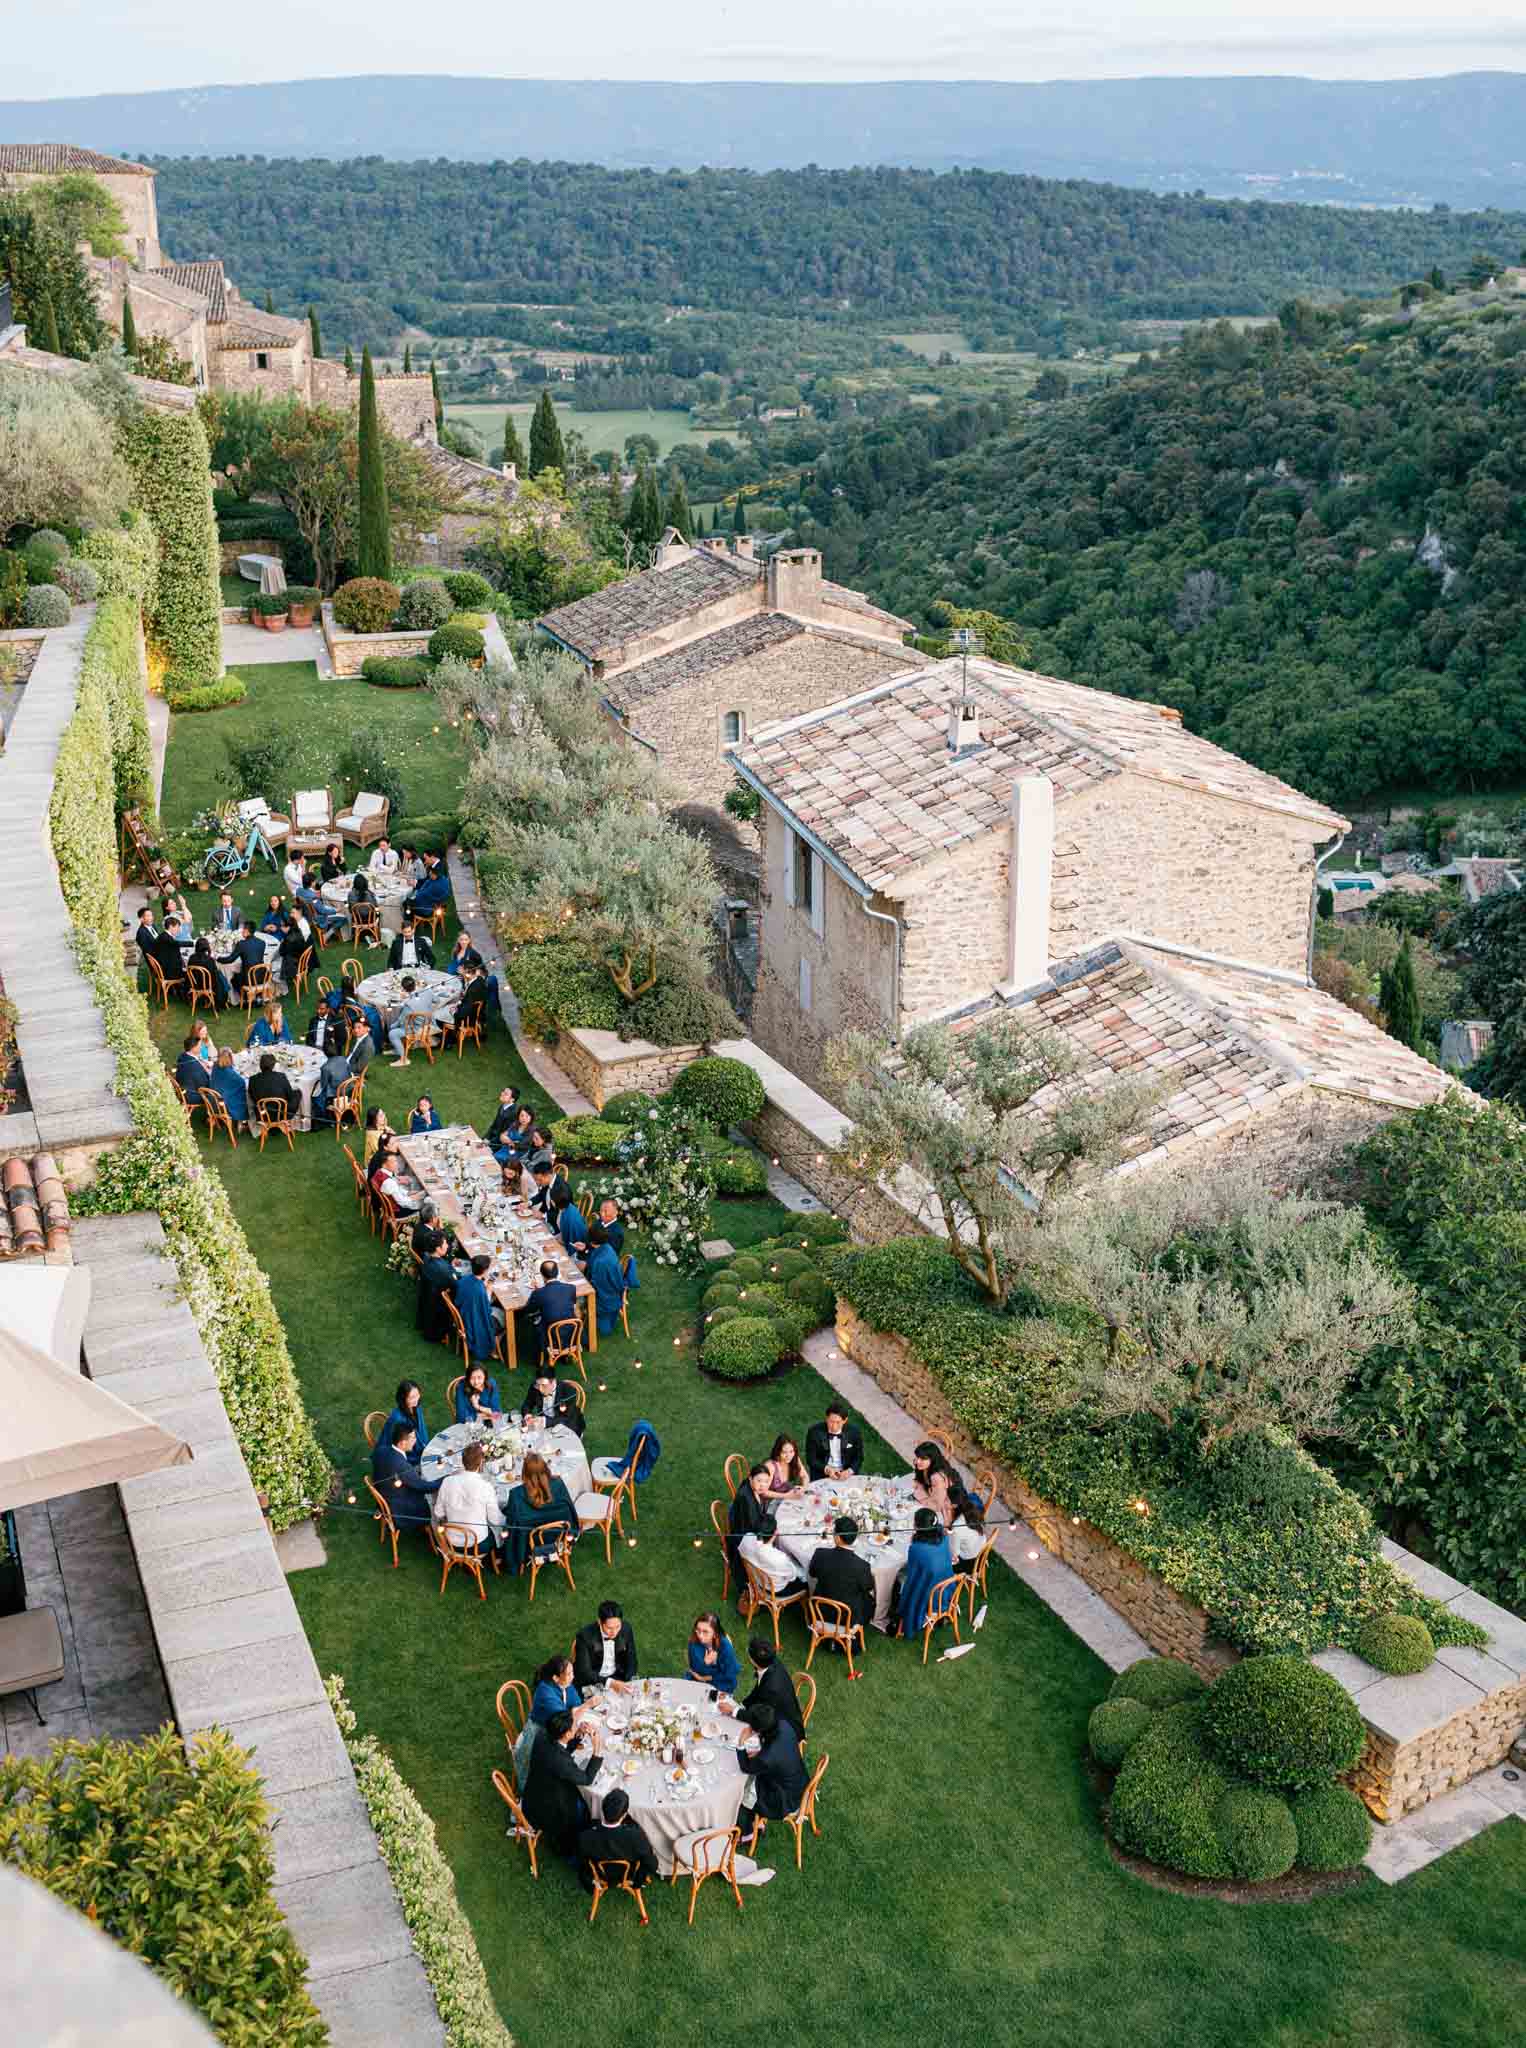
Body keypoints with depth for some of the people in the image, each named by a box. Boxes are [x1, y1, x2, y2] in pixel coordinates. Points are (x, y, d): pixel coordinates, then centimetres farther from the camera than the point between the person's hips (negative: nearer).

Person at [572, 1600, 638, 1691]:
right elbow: (584, 1672, -23)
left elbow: (631, 1660, 2)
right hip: (591, 1681, -3)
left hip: (618, 1676, 3)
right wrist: (610, 1683, -36)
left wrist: (630, 1682, -16)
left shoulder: (626, 1629, -10)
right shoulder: (585, 1635, -21)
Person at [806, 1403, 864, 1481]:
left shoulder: (854, 1431, -3)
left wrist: (849, 1471, -15)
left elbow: (859, 1458, 4)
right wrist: (827, 1469, -18)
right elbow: (811, 1459, -3)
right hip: (822, 1475, -1)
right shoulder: (814, 1431, -7)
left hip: (846, 1474, 1)